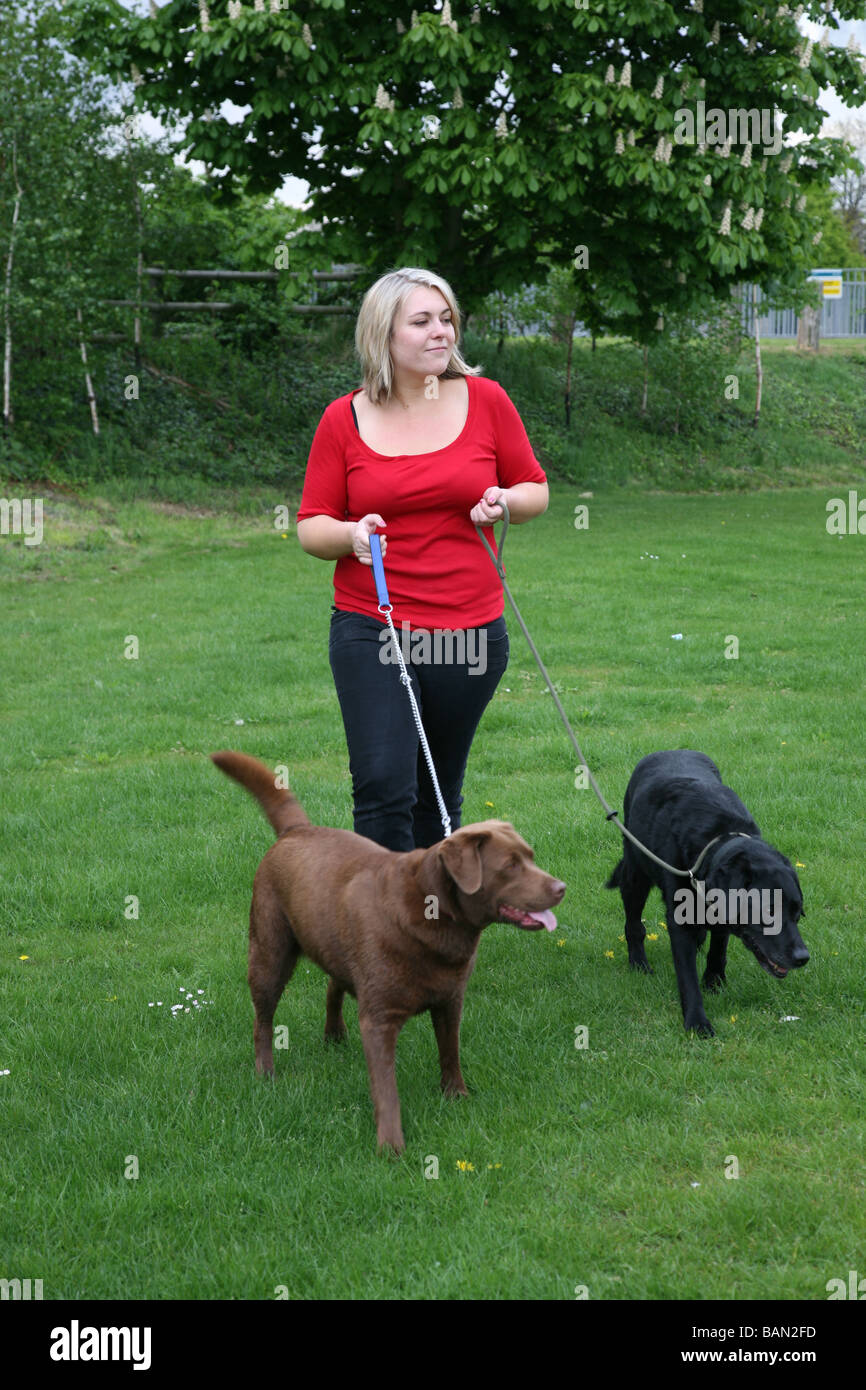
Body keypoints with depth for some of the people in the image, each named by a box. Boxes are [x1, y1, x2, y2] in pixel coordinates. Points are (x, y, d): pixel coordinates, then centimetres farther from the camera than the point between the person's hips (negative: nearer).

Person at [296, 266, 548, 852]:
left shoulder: (486, 400, 2)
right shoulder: (344, 419, -1)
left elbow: (536, 489, 13)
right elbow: (311, 527, 5)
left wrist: (505, 501, -9)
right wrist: (352, 535, -17)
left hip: (472, 629, 2)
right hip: (370, 629, -2)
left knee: (438, 797, 11)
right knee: (383, 787, -13)